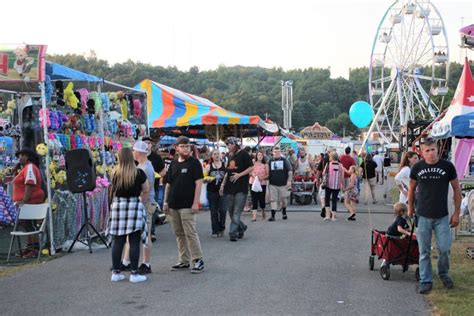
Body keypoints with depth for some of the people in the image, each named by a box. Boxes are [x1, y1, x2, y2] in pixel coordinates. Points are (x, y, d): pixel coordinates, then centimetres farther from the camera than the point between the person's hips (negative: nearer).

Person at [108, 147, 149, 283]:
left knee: (117, 241, 9)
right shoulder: (139, 173, -4)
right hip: (134, 205, -3)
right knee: (134, 242, 1)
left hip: (118, 205, 3)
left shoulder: (115, 173, 1)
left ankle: (116, 272, 16)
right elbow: (146, 190, 4)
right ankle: (134, 273, 3)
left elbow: (113, 190, 7)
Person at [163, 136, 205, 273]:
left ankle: (198, 260, 1)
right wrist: (166, 201, 12)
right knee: (179, 234, 10)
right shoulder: (173, 164, 14)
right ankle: (183, 261, 18)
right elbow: (168, 184, 18)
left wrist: (196, 202, -15)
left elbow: (198, 183, -9)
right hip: (173, 205, 6)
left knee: (190, 233, -8)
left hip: (187, 205, -6)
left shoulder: (194, 163, -3)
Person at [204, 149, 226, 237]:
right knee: (214, 212, 4)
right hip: (212, 191, 1)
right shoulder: (208, 166, 6)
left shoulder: (224, 165, 3)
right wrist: (208, 180, -13)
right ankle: (215, 231, 13)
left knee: (222, 210, -6)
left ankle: (221, 229, 12)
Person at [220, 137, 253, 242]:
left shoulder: (244, 154, -5)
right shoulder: (230, 156, 16)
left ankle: (233, 232, -4)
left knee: (236, 213, -6)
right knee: (230, 211, 8)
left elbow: (251, 168, -9)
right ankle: (241, 227, 26)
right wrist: (223, 184, 15)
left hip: (241, 187, -7)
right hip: (229, 187, 7)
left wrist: (239, 175, -16)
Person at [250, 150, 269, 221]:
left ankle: (263, 212, 34)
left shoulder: (265, 165, 4)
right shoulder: (253, 163, 5)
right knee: (254, 200, -5)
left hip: (262, 183, 0)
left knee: (261, 199, 6)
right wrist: (252, 174, -12)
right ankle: (254, 216, -8)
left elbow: (267, 175, 2)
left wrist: (262, 178, -14)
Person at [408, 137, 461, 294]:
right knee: (424, 251, 5)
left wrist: (457, 212, 1)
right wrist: (411, 207, 16)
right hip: (423, 216, 1)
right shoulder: (417, 167, -3)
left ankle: (444, 274, 28)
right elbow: (412, 188, 12)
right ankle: (426, 280, 17)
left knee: (444, 249, 2)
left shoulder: (447, 166, -6)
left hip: (442, 217, 0)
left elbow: (456, 189, 2)